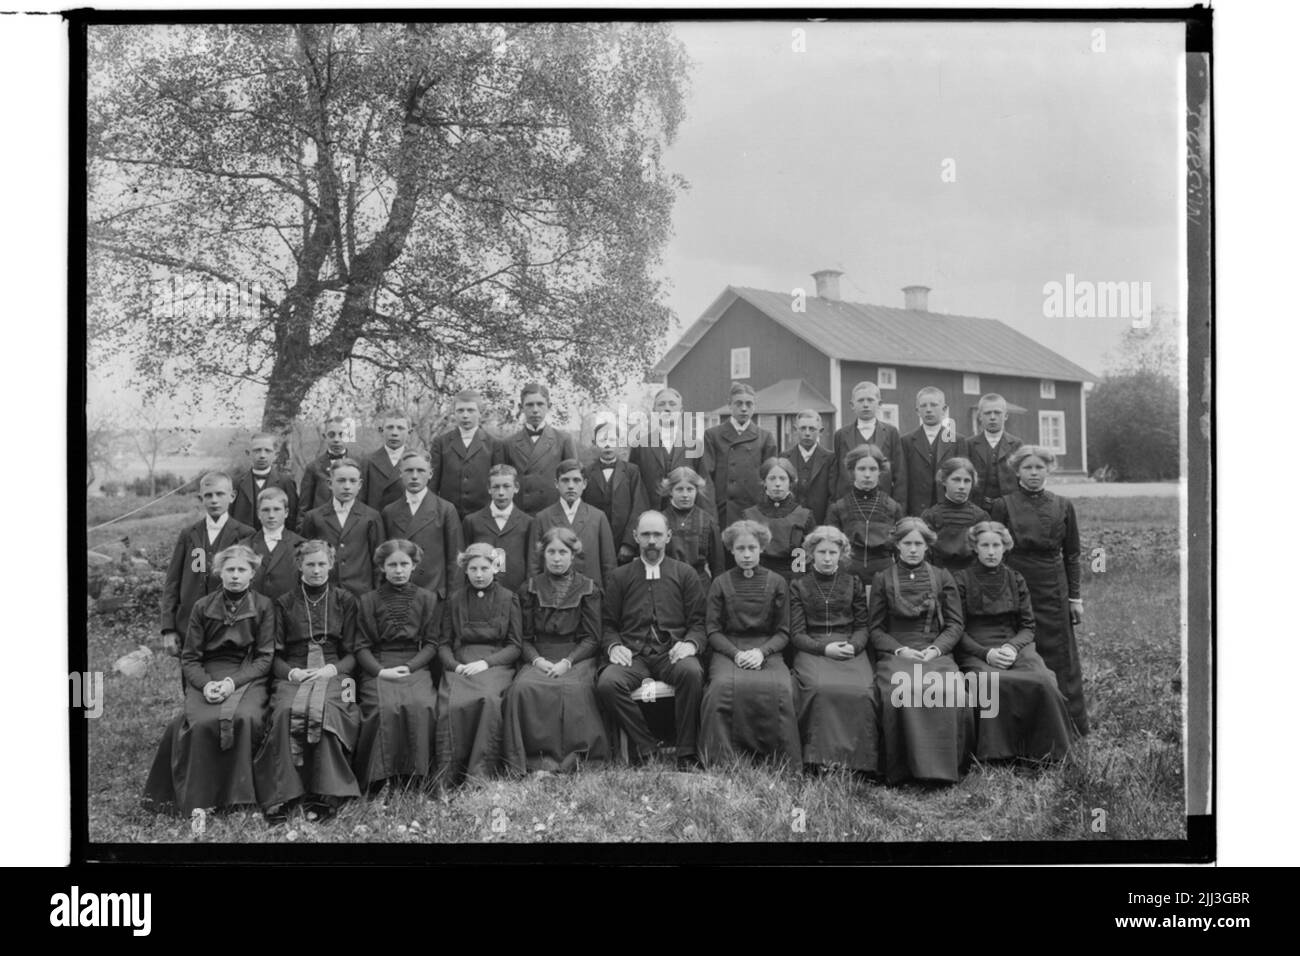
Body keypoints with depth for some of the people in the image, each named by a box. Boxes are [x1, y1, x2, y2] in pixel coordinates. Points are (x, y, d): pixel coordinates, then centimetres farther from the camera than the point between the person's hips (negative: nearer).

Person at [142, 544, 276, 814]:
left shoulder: (263, 606, 4)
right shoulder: (203, 607, 8)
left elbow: (265, 658, 0)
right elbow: (189, 658, 7)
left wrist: (233, 681, -16)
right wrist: (206, 684, -14)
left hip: (247, 677, -1)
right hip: (206, 678, 1)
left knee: (244, 718, -32)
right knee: (203, 722, -30)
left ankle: (237, 796, -18)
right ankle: (198, 799, -17)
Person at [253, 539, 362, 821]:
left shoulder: (345, 600, 15)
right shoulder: (284, 603, 17)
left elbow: (352, 653, 11)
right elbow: (274, 655, 12)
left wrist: (332, 669, -9)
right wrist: (291, 672, -9)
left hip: (334, 674, -1)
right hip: (293, 675, 1)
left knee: (326, 711, -35)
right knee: (286, 711, -34)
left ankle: (325, 795, -33)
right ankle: (282, 794, -33)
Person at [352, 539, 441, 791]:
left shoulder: (427, 599, 14)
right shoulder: (368, 600, 12)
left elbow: (431, 644, 9)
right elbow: (362, 646, 7)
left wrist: (409, 667, -8)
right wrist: (380, 671, -11)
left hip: (415, 666, 1)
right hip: (377, 668, 0)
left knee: (421, 706, -31)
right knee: (386, 707, -32)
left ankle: (415, 778, -19)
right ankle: (380, 779, -21)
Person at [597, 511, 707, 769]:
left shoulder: (685, 574, 17)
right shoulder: (620, 576, 19)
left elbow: (698, 622, 11)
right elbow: (608, 624, 16)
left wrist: (690, 643, -11)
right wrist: (614, 646, -6)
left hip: (673, 652, -1)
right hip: (633, 654, 1)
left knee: (692, 672, -36)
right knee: (607, 683, -31)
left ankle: (687, 753, -21)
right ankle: (643, 745, -11)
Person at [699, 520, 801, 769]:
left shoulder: (776, 583, 10)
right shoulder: (721, 583, 10)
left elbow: (783, 632, 8)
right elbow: (713, 630, 6)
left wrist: (761, 652, -11)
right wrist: (736, 654, -12)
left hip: (767, 650, 0)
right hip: (728, 650, 0)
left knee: (780, 688, -32)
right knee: (722, 685, -34)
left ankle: (787, 765, -20)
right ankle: (719, 764, -26)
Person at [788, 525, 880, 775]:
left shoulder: (853, 582, 14)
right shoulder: (798, 585, 10)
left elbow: (862, 626, 12)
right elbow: (797, 634, 5)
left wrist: (853, 646, -10)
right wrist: (824, 648, -13)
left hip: (851, 648, 1)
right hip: (812, 650, -1)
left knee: (862, 690, -30)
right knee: (822, 688, -34)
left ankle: (856, 760, -18)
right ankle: (823, 759, -24)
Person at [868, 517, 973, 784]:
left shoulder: (942, 578, 15)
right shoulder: (883, 580, 12)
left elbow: (955, 624, 11)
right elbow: (875, 628, 9)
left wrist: (936, 648, -8)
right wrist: (899, 649, -9)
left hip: (937, 651, 1)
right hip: (895, 653, -1)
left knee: (951, 692, -32)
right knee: (903, 692, -35)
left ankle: (946, 766, -20)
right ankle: (903, 769, -26)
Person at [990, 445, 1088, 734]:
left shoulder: (1063, 506, 5)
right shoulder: (1003, 505, -1)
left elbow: (1071, 555, 9)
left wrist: (1075, 596, 5)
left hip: (1054, 591, 2)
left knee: (1061, 656, 6)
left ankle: (1073, 724, 17)